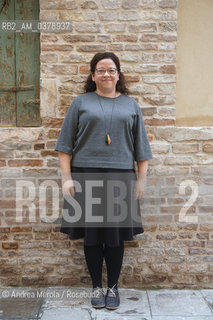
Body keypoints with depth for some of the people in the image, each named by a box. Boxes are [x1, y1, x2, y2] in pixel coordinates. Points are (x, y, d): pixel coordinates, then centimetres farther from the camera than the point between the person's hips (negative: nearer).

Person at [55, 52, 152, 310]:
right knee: (91, 235, 6)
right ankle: (96, 286, 24)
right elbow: (66, 143, 4)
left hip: (119, 178, 1)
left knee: (115, 236, 5)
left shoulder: (130, 105, 11)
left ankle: (113, 287, 24)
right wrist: (66, 177, -4)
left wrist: (141, 179, 4)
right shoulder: (81, 103, 7)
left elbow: (141, 147, 10)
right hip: (86, 177, 0)